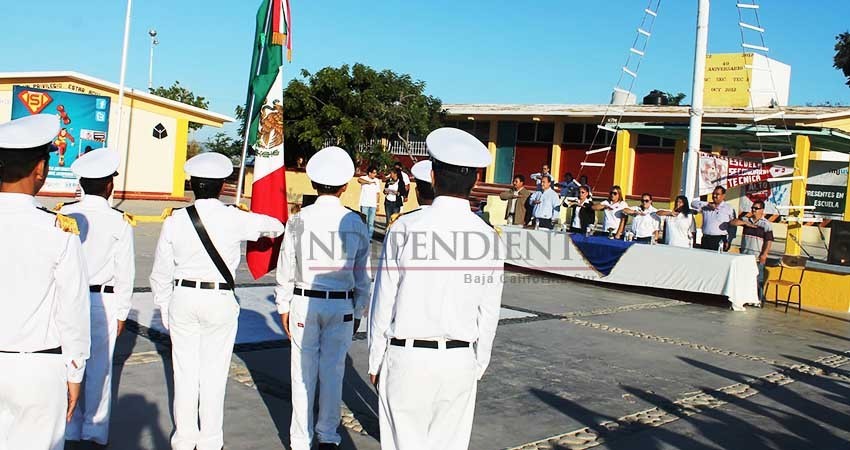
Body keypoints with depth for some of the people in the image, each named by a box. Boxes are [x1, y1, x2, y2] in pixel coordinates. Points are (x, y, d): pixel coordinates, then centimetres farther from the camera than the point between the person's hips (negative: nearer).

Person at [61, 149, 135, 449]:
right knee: (99, 368, 8)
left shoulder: (65, 215, -4)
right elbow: (125, 272, -5)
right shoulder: (120, 222, -8)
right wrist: (122, 313, 4)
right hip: (104, 301, -2)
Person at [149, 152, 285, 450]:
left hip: (183, 299, 2)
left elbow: (161, 273, 1)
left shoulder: (174, 221, -6)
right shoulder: (235, 219, -11)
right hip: (220, 302, -2)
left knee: (184, 370, 13)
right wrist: (271, 230, 30)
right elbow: (275, 226, 6)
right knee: (214, 372, 8)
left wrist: (164, 307, 15)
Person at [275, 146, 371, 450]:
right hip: (342, 305, 1)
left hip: (304, 303, -1)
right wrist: (358, 311, 13)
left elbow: (285, 269, -3)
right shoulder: (356, 223, -2)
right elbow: (362, 275, 3)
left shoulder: (299, 221, -7)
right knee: (333, 371, 10)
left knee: (304, 372, 7)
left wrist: (283, 307, 8)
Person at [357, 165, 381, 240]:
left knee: (371, 222, 2)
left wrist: (377, 204, 10)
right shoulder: (364, 178, -3)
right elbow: (359, 180, -29)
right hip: (364, 204, -3)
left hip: (373, 205, 3)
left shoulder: (377, 181, 9)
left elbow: (378, 193, 13)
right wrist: (369, 182, -31)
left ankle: (369, 238, 8)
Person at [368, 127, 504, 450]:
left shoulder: (406, 227, -9)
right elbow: (489, 316, 4)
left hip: (407, 358, -2)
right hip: (460, 362, 2)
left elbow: (384, 302, -4)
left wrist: (375, 360, 7)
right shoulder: (490, 239, -2)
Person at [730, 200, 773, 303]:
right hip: (744, 255, 4)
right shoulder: (746, 219, 10)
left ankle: (759, 299, 5)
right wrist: (745, 223, -11)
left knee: (758, 279, -2)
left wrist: (764, 254, -15)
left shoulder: (766, 224, -2)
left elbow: (769, 241, -6)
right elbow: (732, 223, 1)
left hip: (757, 257, -4)